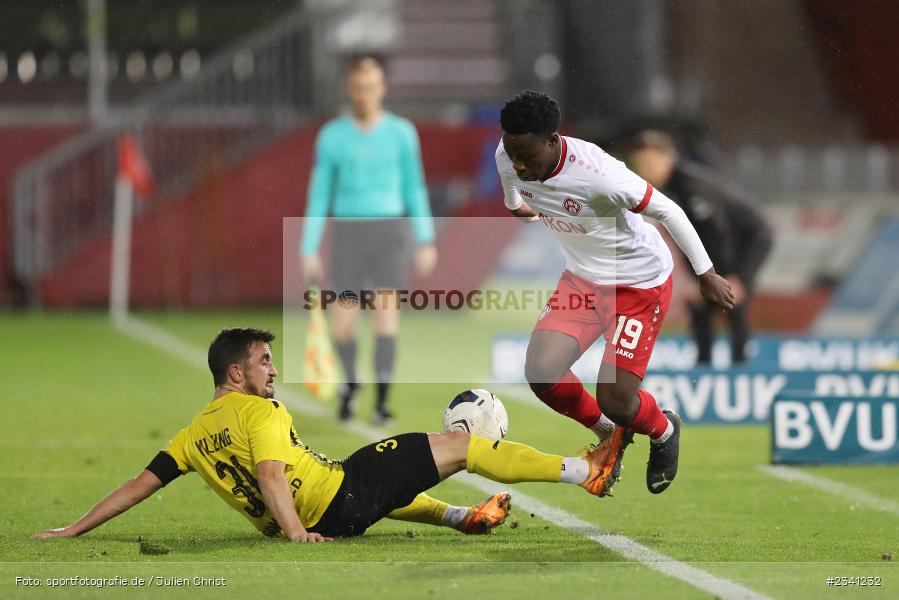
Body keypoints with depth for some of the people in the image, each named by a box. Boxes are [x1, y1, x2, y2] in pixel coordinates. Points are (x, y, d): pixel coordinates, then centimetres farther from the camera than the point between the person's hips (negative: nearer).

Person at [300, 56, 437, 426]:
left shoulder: (401, 133, 3)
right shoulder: (332, 137, 2)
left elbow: (415, 190, 8)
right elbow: (318, 196, 4)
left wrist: (426, 242, 4)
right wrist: (309, 250, 0)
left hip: (390, 232, 0)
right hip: (348, 234, 0)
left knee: (386, 314, -13)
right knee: (342, 325, -2)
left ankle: (381, 399, -11)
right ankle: (350, 384, 25)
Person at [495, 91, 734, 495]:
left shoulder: (596, 173, -37)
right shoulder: (508, 159, -17)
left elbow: (668, 211, -22)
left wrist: (706, 275, -12)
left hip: (640, 283, -6)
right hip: (582, 276, 6)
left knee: (614, 400, -9)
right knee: (540, 373, -12)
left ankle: (663, 432, 30)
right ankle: (609, 433, 18)